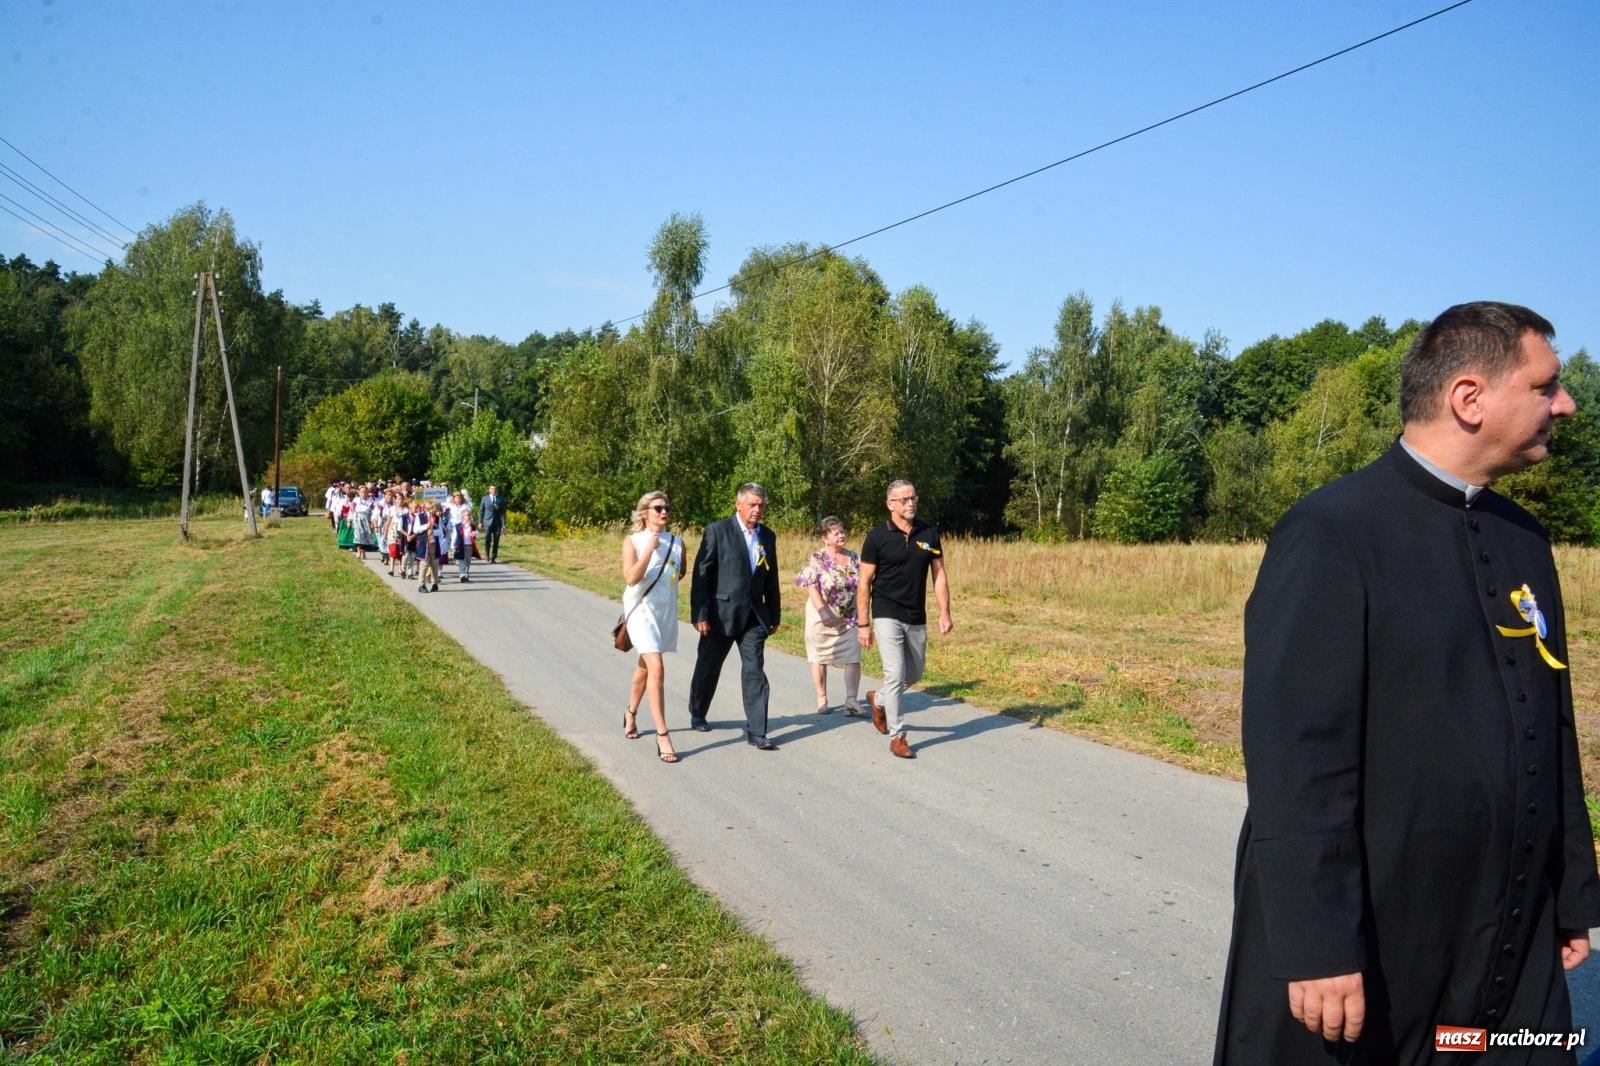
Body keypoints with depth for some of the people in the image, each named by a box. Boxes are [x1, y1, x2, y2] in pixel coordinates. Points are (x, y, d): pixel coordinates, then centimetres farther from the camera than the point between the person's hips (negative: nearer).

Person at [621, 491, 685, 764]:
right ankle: (662, 736, -17)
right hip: (642, 609, -5)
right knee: (656, 668, -17)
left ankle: (631, 714, 44)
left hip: (667, 610, 5)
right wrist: (650, 549, -21)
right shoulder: (632, 541, -6)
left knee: (644, 666, 21)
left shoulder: (676, 543, 4)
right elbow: (631, 578, -18)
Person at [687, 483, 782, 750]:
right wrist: (699, 614, -14)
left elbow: (771, 579, 14)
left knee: (755, 671, -5)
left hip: (754, 615, 3)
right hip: (720, 613, -3)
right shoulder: (717, 530, -7)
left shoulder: (767, 536, 9)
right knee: (708, 668, 12)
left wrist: (774, 616, 14)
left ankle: (756, 732, -3)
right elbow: (701, 574, -10)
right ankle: (697, 715, 36)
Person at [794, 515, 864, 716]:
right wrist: (824, 612, -21)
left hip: (849, 618, 3)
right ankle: (822, 700, 21)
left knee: (853, 659, -6)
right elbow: (811, 588, -13)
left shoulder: (853, 558, 4)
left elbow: (861, 585, 9)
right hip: (822, 618, -3)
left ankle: (851, 701, -5)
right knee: (820, 658, 9)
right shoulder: (816, 559, -8)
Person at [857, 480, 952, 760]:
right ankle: (897, 737, 1)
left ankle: (878, 700, 43)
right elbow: (864, 582, -5)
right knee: (895, 674, -11)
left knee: (914, 674, 16)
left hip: (917, 619, 5)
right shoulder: (878, 536, -8)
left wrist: (945, 613, -2)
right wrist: (863, 624, -8)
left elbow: (939, 575, 7)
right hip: (887, 616, -5)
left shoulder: (929, 534, 2)